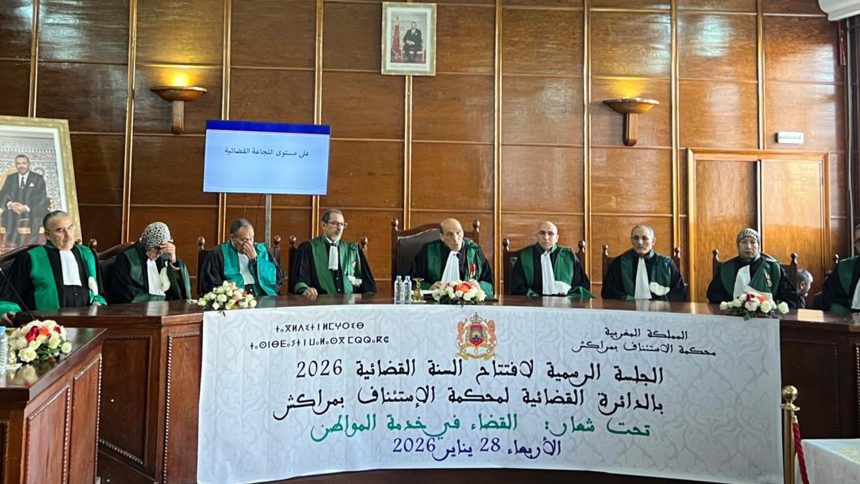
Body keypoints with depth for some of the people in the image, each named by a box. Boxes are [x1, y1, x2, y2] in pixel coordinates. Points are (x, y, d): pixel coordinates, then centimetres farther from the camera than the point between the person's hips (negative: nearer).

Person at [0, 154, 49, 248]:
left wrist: (26, 207, -18)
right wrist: (10, 204, -13)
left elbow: (42, 198, -2)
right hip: (12, 215, 3)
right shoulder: (10, 178, 20)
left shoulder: (38, 179, 9)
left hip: (31, 215, -2)